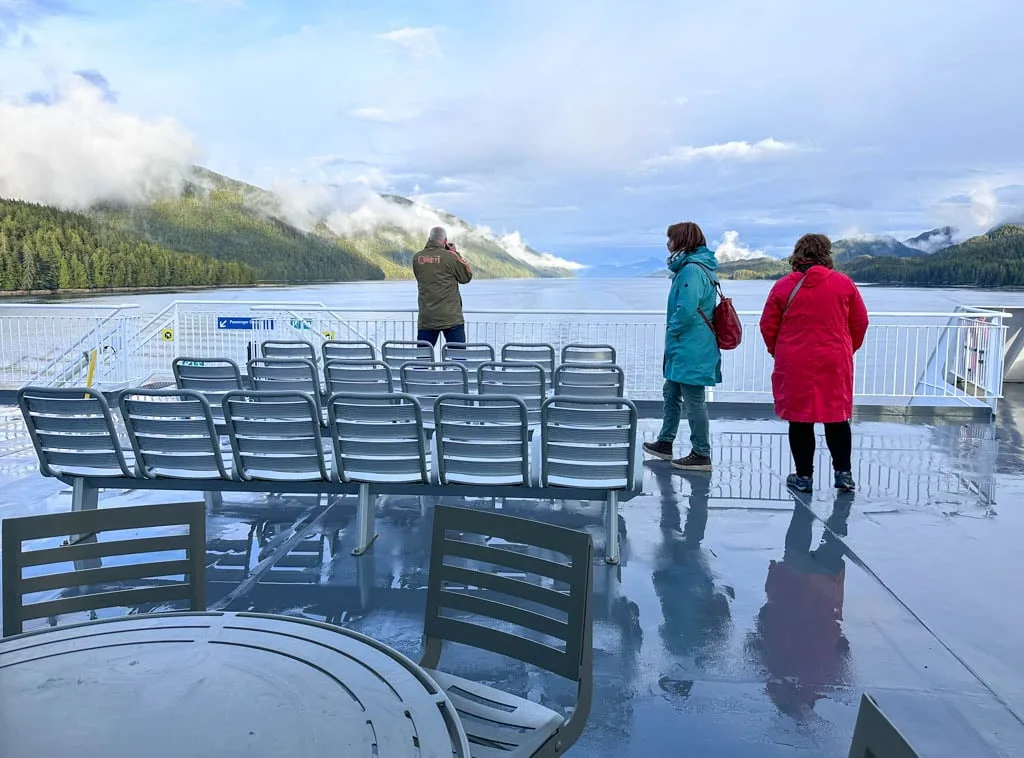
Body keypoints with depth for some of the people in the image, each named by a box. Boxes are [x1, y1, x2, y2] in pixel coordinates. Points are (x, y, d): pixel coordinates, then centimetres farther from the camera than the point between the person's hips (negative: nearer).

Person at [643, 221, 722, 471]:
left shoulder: (691, 270, -19)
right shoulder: (696, 267, 14)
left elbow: (686, 310, -27)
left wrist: (672, 331, -11)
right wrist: (673, 335, 14)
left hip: (690, 350, -11)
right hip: (683, 349, 11)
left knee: (694, 402, -1)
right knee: (671, 394, 20)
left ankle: (701, 455, 9)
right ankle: (665, 444, 32)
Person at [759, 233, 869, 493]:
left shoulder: (784, 286, -4)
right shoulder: (844, 283, -1)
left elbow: (768, 325, 0)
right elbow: (860, 323, 5)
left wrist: (777, 351, 17)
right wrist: (848, 349, 21)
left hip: (794, 365, -1)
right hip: (835, 363, 1)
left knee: (800, 419, 7)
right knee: (837, 417, 13)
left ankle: (803, 476, 12)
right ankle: (843, 472, 15)